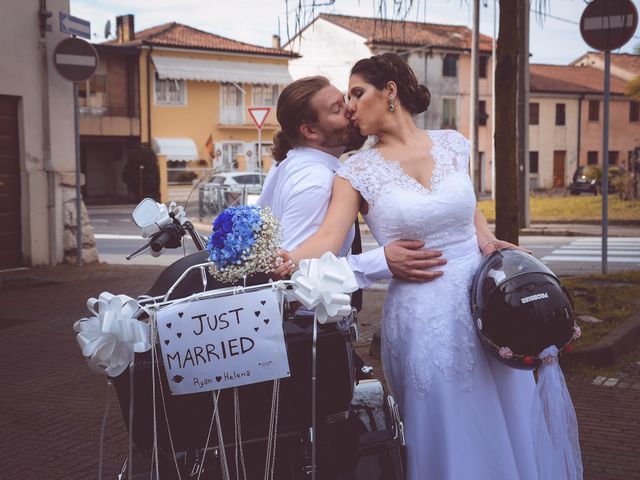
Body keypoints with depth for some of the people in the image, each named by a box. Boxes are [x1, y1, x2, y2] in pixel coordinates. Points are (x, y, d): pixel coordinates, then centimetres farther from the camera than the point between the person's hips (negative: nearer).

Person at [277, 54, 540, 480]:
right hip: (422, 315, -3)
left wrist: (487, 239, 3)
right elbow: (329, 238, -15)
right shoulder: (357, 171, -2)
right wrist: (288, 261, -34)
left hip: (482, 299, 3)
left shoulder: (453, 144, 5)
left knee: (501, 421, 11)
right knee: (445, 438, 3)